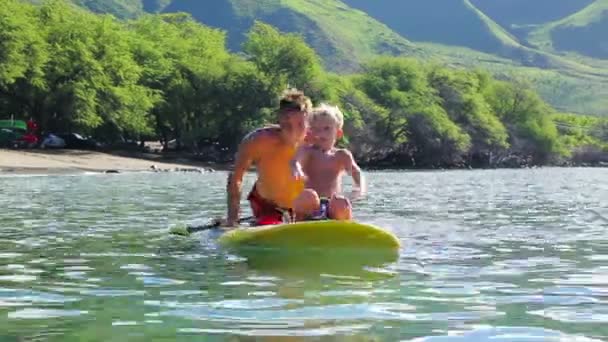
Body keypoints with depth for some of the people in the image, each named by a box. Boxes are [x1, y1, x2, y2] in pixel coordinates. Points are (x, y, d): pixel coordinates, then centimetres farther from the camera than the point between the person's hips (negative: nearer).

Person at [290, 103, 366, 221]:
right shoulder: (307, 151, 8)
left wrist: (359, 187, -26)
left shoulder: (341, 155, 15)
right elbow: (296, 160, -14)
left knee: (342, 203, -33)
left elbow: (356, 171, -1)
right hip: (310, 208, -1)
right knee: (309, 196, -35)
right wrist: (296, 169, -42)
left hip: (332, 208, 1)